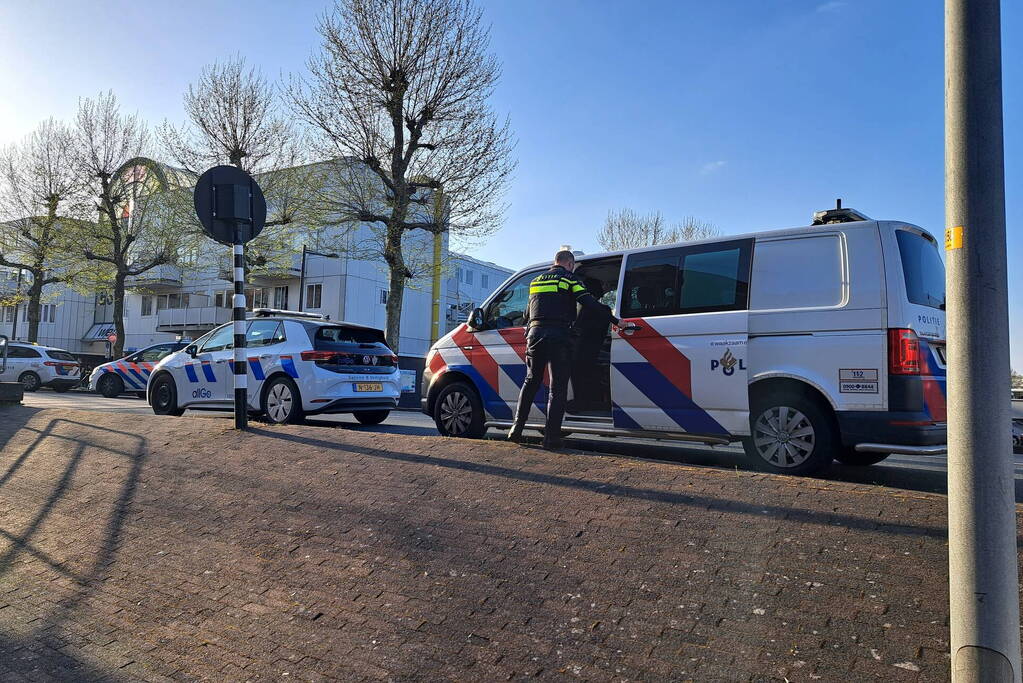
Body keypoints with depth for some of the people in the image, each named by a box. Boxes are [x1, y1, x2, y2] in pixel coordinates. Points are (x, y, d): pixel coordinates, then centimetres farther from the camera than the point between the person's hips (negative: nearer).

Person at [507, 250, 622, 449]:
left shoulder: (536, 281, 21)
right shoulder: (568, 278, 3)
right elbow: (589, 302, -8)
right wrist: (616, 321, -6)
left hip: (535, 333, 5)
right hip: (558, 336, -5)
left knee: (531, 381, 19)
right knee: (558, 387, 0)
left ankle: (517, 429, 16)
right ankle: (551, 436, -4)